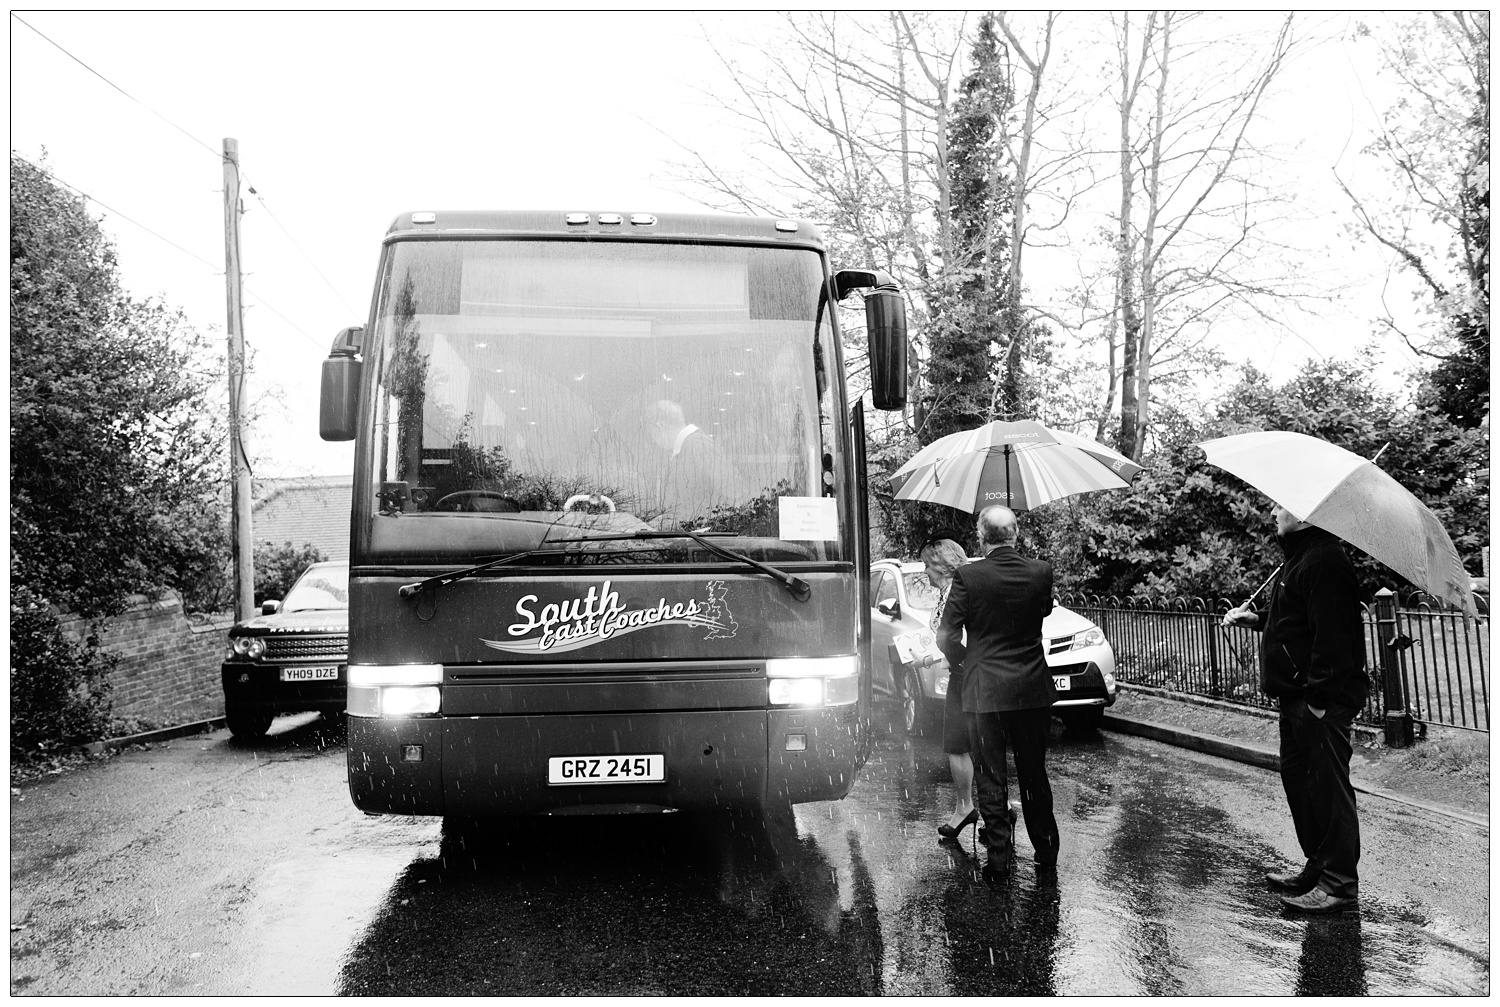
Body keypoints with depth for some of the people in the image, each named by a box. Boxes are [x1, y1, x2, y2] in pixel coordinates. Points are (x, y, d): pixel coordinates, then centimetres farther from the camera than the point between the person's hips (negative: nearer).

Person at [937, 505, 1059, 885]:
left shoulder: (968, 576, -14)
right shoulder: (1040, 572, -6)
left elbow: (947, 636, -12)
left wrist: (962, 661, 7)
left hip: (984, 692, -3)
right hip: (1033, 690, 3)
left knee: (991, 780, 7)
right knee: (1035, 775, 17)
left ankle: (998, 860, 11)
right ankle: (1046, 853, 26)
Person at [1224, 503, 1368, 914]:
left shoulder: (1324, 563, -19)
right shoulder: (1298, 559, 16)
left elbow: (1333, 637, -24)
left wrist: (1319, 699, -24)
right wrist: (1256, 617, 14)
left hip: (1321, 701, -11)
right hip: (1295, 697, 11)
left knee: (1328, 786, -4)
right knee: (1298, 780, 17)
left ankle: (1340, 883, 5)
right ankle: (1317, 866, 29)